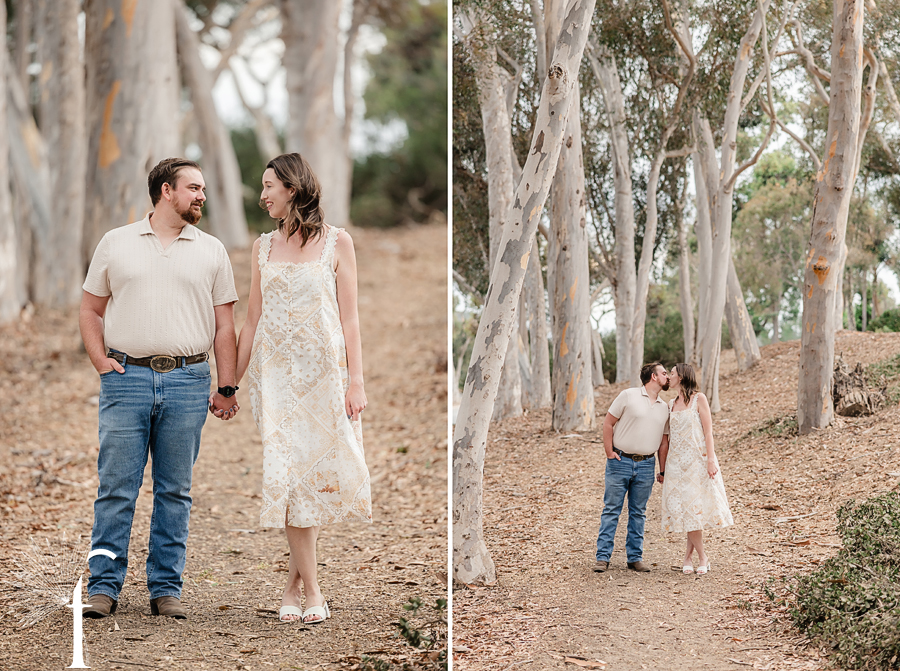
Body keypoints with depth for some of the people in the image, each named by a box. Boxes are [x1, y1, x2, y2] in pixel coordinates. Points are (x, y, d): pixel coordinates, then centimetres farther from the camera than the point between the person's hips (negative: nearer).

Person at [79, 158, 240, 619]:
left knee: (174, 491, 4)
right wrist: (100, 361, -1)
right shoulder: (115, 244, 9)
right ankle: (103, 586, 5)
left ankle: (166, 588, 11)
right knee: (116, 487, -2)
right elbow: (91, 310, 13)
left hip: (187, 382, 1)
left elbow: (224, 325, 10)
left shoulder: (211, 252, 11)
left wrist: (227, 388, 4)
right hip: (126, 378, -1)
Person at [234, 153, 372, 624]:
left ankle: (294, 581, 11)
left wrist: (355, 381, -7)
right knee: (288, 474, -6)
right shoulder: (264, 246, 12)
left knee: (317, 471, -3)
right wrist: (230, 383, 12)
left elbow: (349, 317, 0)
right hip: (275, 372, 2)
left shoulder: (336, 241, 2)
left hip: (323, 370, -2)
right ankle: (310, 589, -2)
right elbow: (252, 320, 14)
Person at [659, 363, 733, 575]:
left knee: (697, 506, -5)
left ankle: (688, 555, 5)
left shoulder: (698, 399, -1)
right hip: (677, 462, 4)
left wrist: (711, 459, -15)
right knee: (685, 508, -1)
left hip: (697, 460, -4)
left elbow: (708, 431, -6)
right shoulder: (672, 405, 13)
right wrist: (662, 468, 14)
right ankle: (702, 557, 6)